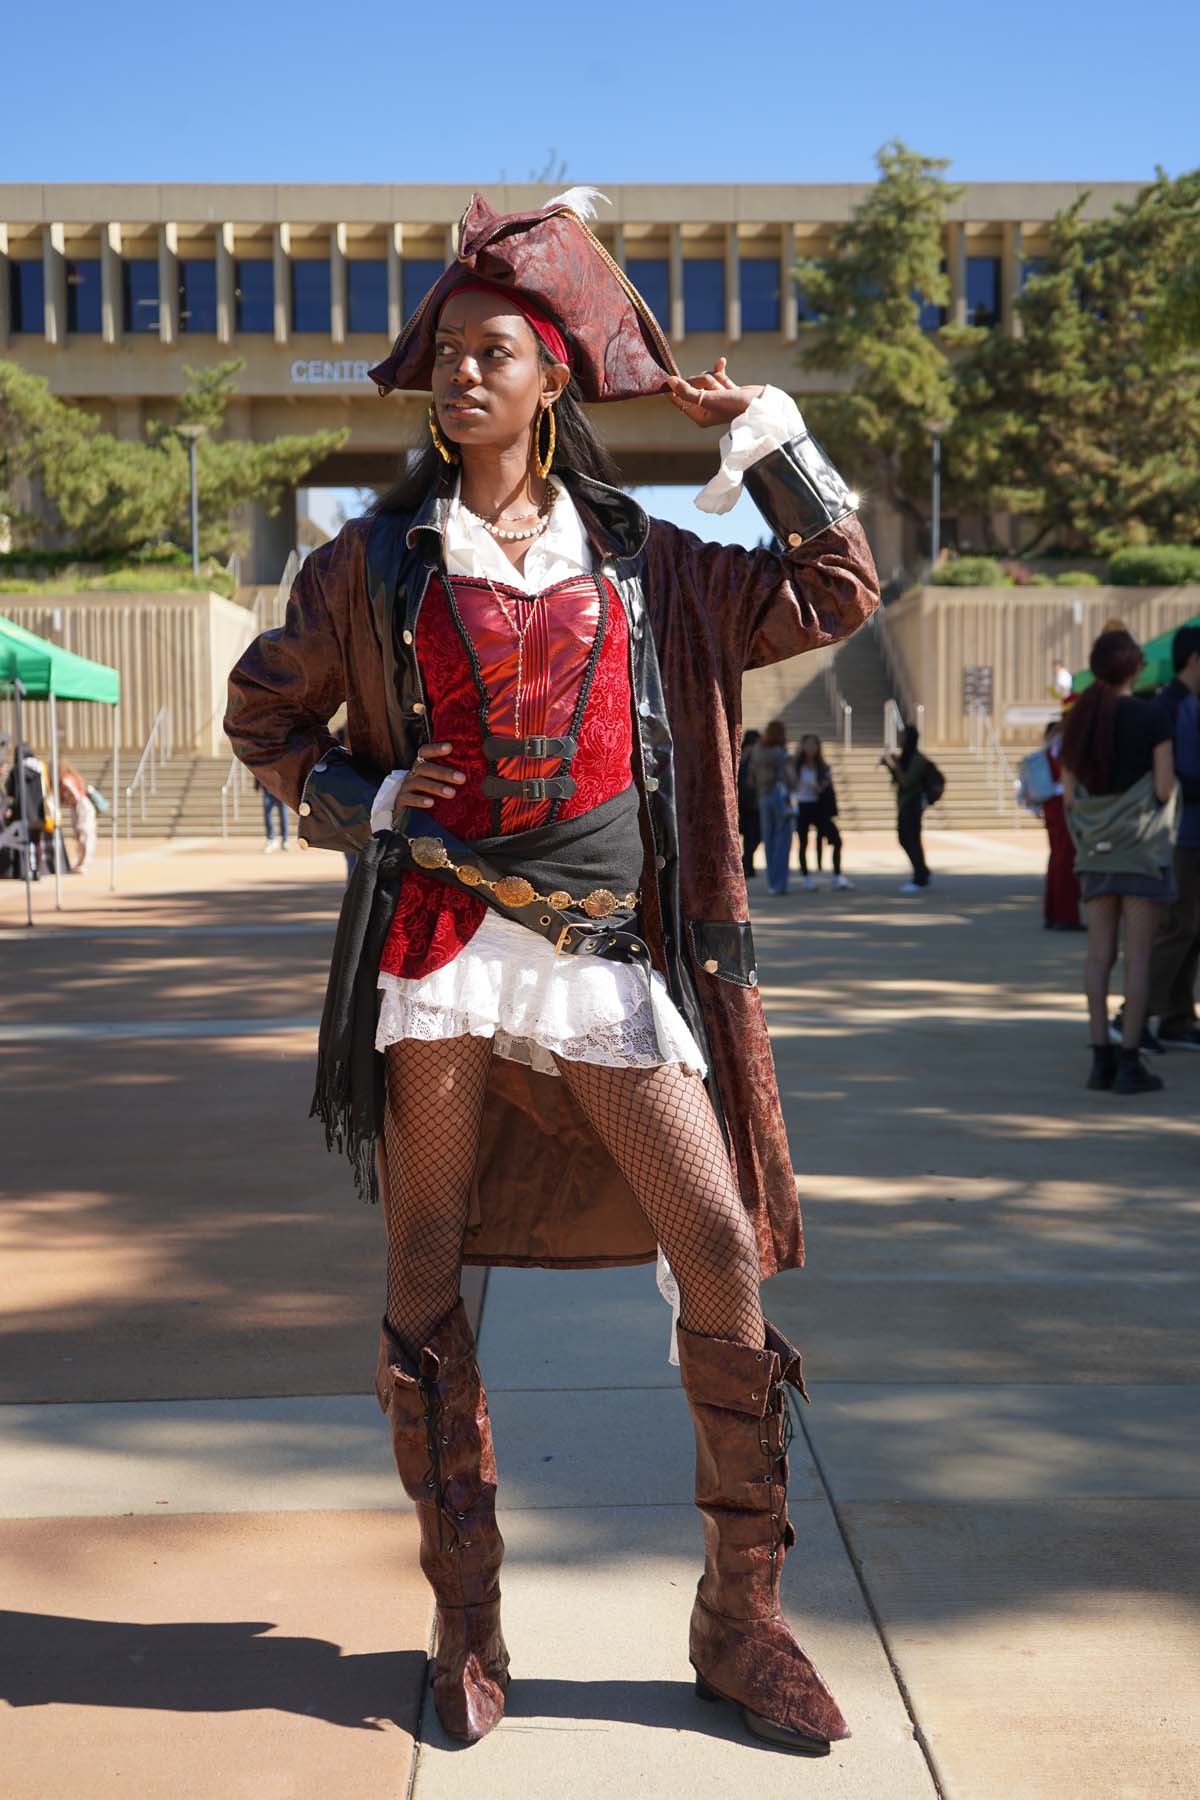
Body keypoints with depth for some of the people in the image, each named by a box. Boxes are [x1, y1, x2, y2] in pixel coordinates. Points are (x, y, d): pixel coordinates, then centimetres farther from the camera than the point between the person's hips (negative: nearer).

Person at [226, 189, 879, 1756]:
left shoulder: (641, 557, 12)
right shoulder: (379, 559, 8)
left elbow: (838, 592, 15)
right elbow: (263, 716, 16)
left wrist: (762, 432, 10)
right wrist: (370, 802, -1)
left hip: (613, 959, 1)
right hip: (440, 943, -1)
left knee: (726, 1256, -4)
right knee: (427, 1275, 3)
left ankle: (740, 1623, 11)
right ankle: (468, 1625, 19)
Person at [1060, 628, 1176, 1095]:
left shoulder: (1079, 720, 4)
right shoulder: (1154, 715, -10)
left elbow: (1070, 796, 6)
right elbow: (1164, 788, -13)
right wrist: (1165, 779, 9)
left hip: (1096, 847, 5)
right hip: (1142, 847, -5)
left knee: (1100, 955, 6)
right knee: (1138, 956, -2)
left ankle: (1101, 1058, 7)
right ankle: (1129, 1062, -2)